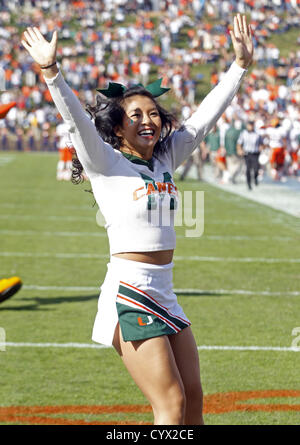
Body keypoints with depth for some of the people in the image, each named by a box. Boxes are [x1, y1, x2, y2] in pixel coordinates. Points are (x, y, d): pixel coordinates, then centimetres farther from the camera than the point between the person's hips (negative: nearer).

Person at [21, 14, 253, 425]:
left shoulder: (167, 157, 12)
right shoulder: (106, 163, -5)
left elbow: (206, 116, 19)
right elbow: (76, 119, -19)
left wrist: (240, 64, 20)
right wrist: (51, 71, -34)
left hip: (164, 294, 7)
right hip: (129, 292, -7)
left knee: (193, 399, 10)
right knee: (171, 406, -9)